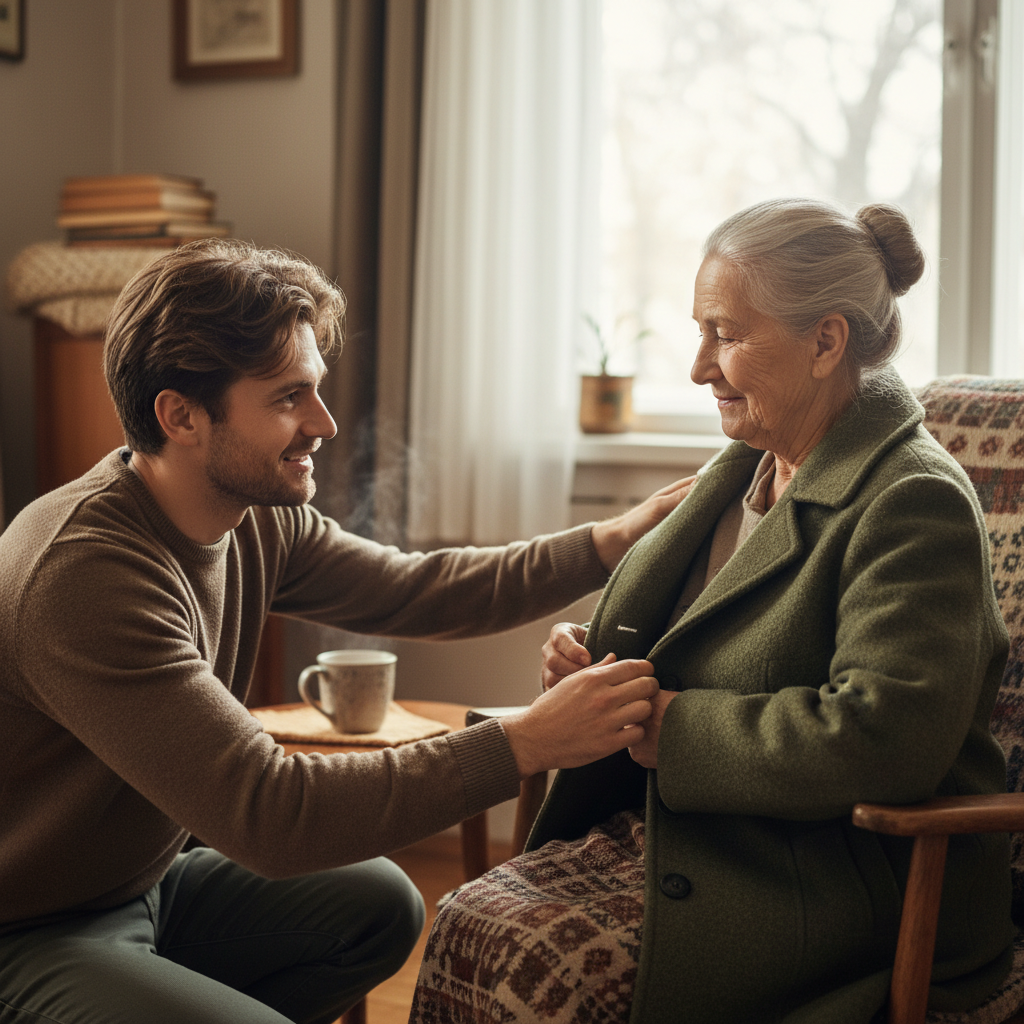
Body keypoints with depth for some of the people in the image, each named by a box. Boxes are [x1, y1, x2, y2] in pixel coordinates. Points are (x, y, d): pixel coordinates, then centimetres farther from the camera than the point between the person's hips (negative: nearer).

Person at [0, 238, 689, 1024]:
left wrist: (611, 542, -4)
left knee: (379, 903, 10)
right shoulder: (82, 575, -31)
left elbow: (414, 593, 6)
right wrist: (528, 742, -35)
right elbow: (268, 816, -34)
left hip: (142, 884, 9)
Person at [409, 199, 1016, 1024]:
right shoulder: (744, 470, 13)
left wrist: (666, 726, -20)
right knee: (468, 922, -14)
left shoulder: (915, 504, -16)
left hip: (837, 888, -8)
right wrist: (592, 664, 4)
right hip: (672, 827, 8)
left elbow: (880, 737, -28)